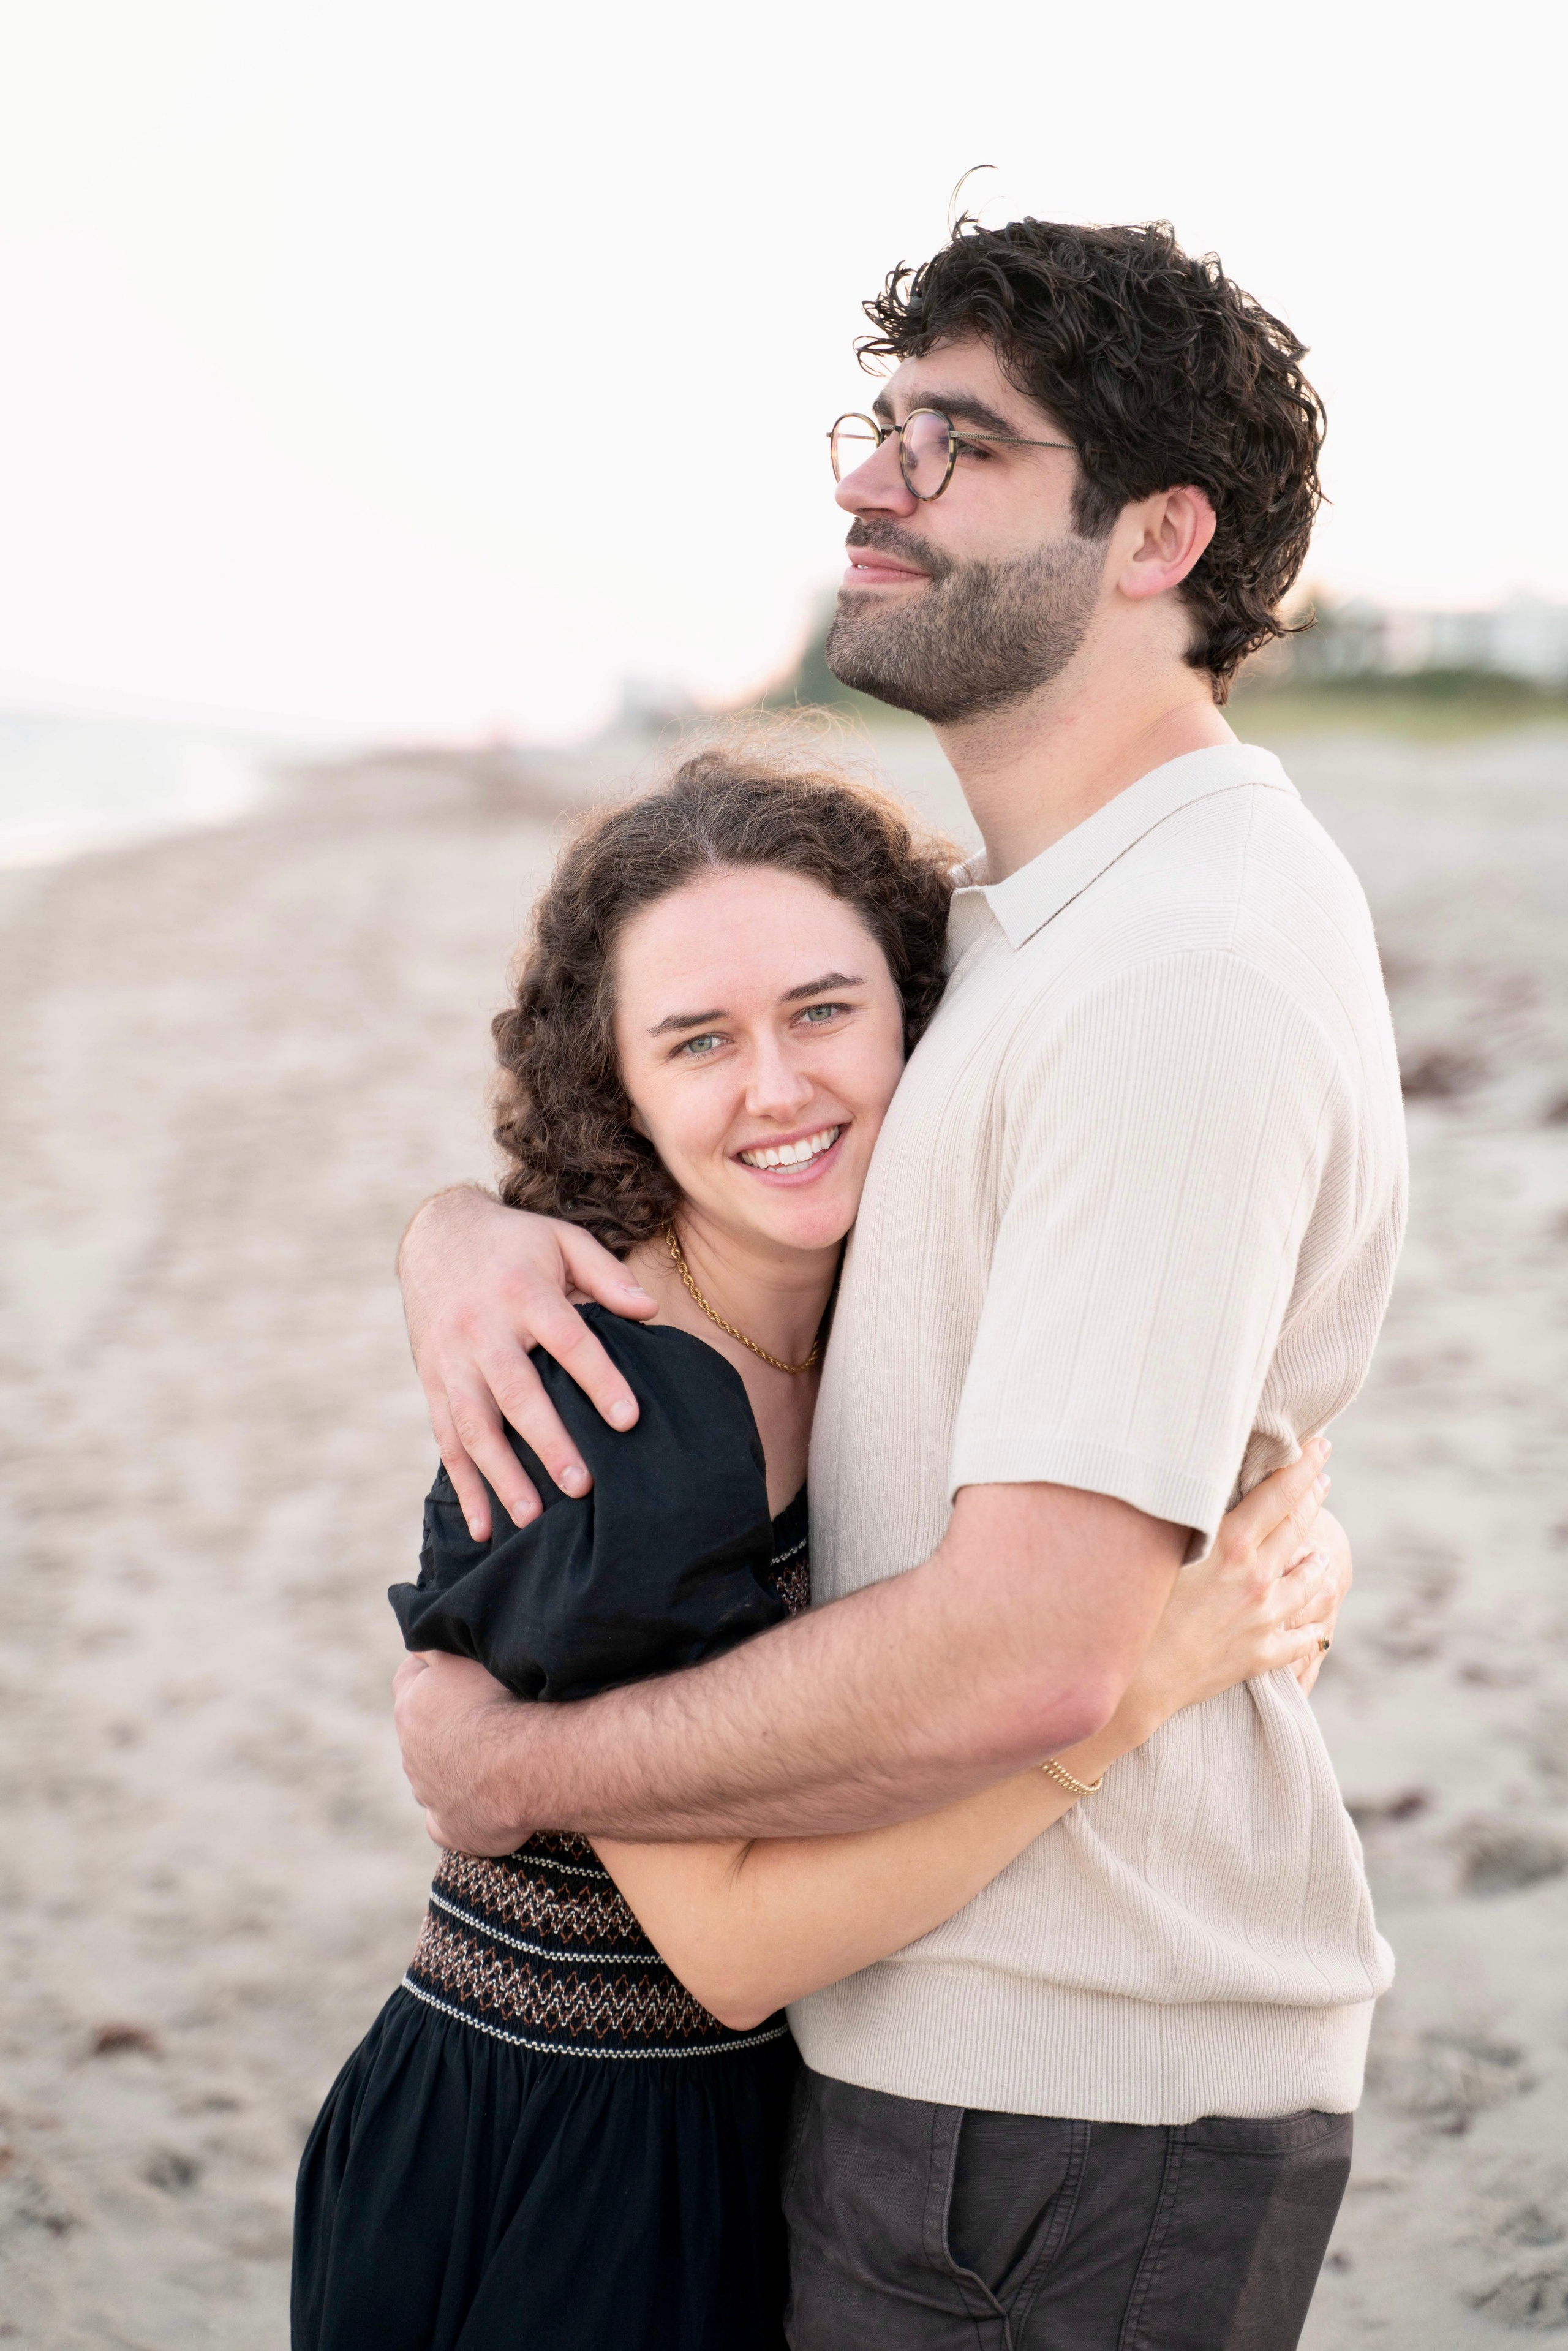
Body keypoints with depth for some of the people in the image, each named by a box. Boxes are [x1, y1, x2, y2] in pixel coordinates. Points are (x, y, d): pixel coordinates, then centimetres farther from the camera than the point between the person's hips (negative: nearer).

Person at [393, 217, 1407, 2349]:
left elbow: (1023, 1654, -29)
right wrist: (461, 1233, -9)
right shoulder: (1017, 915, 9)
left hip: (1064, 2126, -9)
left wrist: (515, 1763, -16)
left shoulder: (1187, 976, -23)